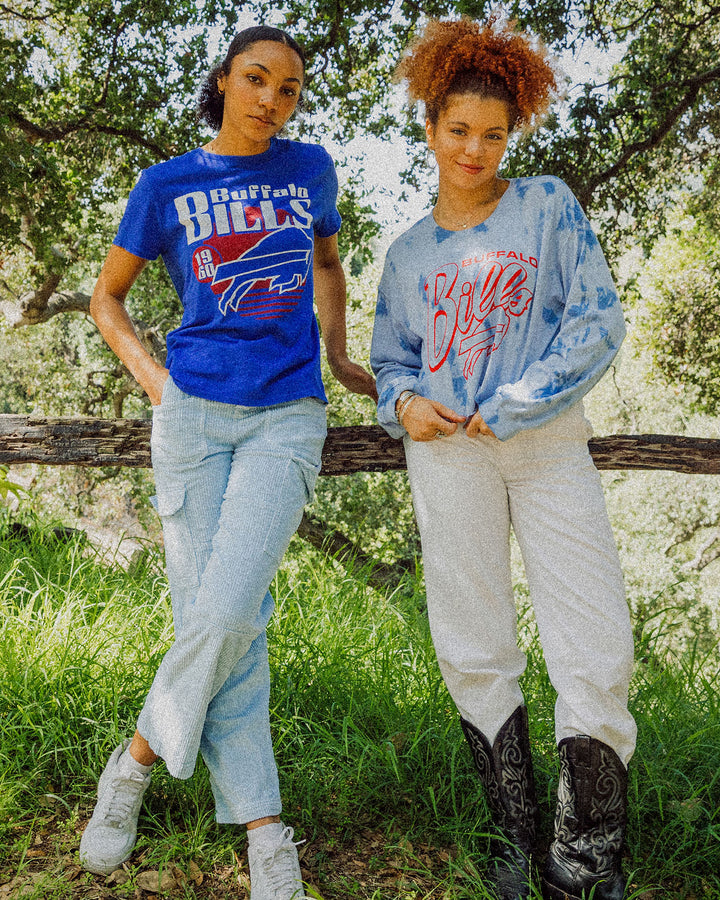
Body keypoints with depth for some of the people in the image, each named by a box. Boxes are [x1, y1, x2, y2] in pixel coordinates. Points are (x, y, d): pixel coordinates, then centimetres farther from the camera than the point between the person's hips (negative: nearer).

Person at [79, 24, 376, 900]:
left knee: (229, 611, -15)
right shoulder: (167, 185, 7)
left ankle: (137, 758, 8)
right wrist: (154, 380, 2)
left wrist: (336, 356, 21)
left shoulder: (310, 168, 11)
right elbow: (106, 296, 16)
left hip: (288, 418, 0)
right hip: (193, 414, 0)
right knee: (208, 616, -5)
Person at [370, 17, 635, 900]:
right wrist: (403, 404, -4)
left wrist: (507, 409, -9)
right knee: (474, 656, 4)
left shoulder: (547, 206, 7)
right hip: (448, 453, 2)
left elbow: (600, 320, -1)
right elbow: (388, 361, 20)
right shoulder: (409, 252, 14)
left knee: (597, 658, -7)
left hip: (548, 445, -1)